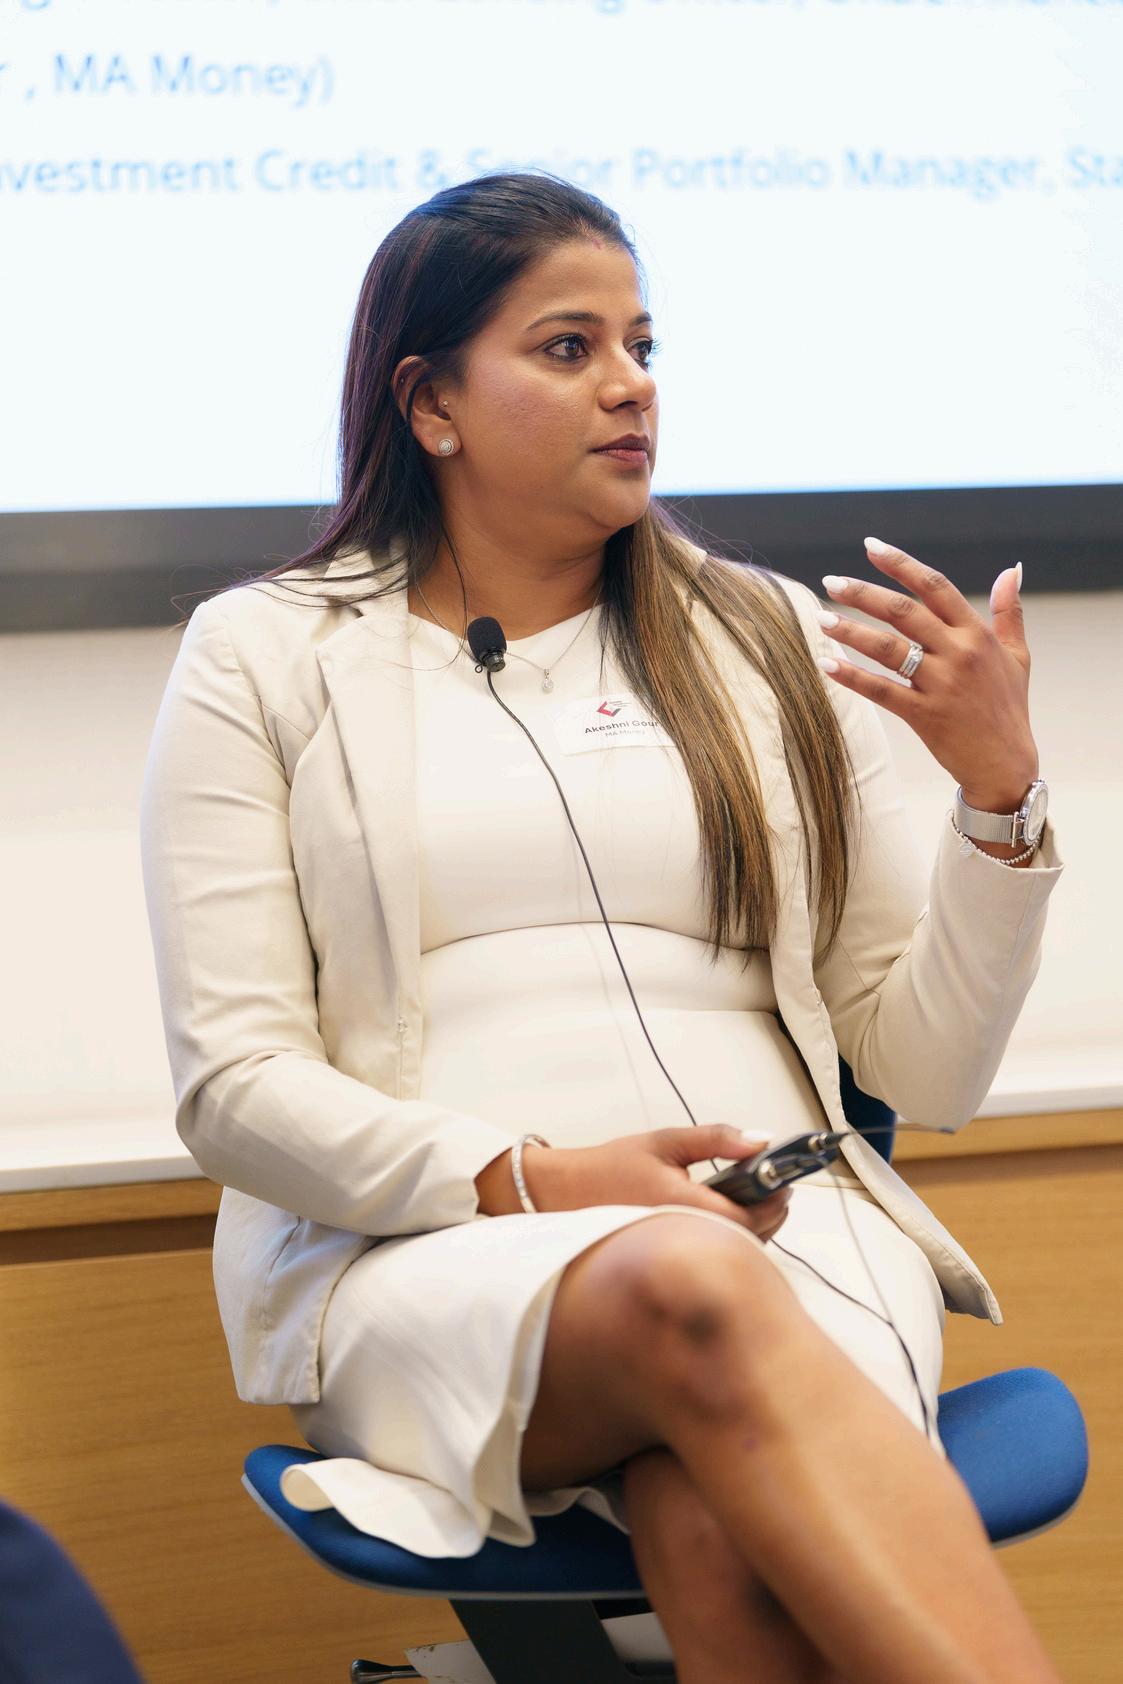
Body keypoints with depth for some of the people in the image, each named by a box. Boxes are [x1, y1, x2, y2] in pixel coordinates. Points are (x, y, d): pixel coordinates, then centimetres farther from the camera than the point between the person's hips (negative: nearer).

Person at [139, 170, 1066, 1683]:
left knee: (722, 1529, -37)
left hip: (784, 1230, 2)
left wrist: (1000, 788, -1)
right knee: (692, 1294, -38)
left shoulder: (776, 645, 18)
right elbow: (232, 1083, 2)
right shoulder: (262, 658, 12)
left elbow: (929, 1074, 15)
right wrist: (526, 1183, -13)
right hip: (423, 1252, -1)